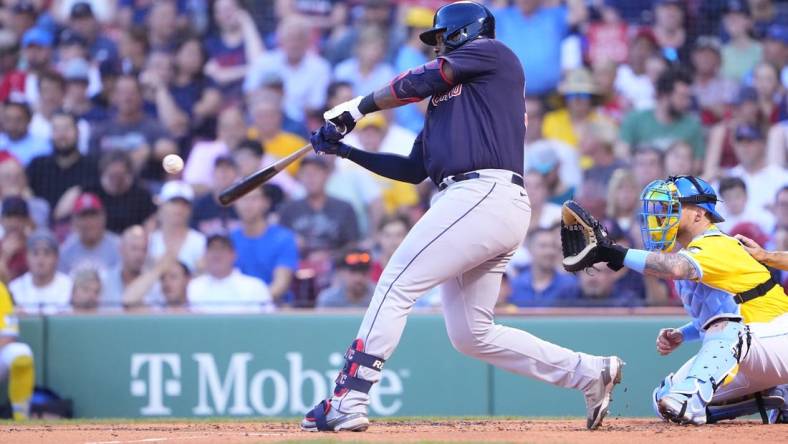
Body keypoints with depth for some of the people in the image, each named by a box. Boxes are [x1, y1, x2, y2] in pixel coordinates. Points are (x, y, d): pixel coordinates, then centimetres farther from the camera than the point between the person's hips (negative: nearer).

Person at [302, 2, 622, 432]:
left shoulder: (493, 53, 8)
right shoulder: (445, 98, 31)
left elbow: (418, 82, 0)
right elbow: (413, 169, 28)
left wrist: (358, 106, 12)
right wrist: (345, 151, 22)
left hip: (485, 196, -10)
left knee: (396, 283, -14)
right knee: (472, 335, 8)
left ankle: (347, 402, -18)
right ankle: (591, 372, 13)